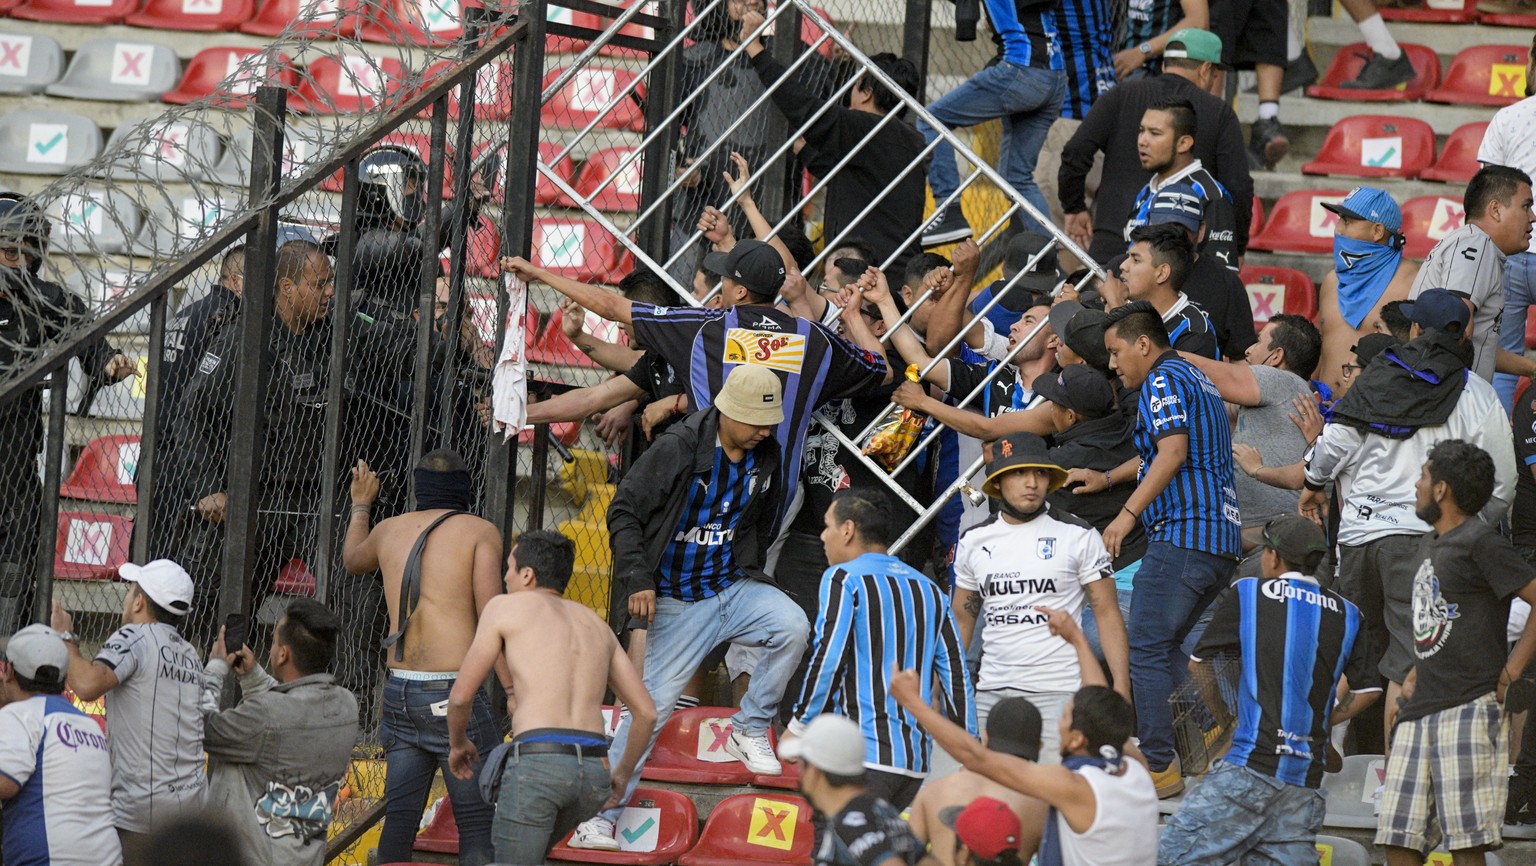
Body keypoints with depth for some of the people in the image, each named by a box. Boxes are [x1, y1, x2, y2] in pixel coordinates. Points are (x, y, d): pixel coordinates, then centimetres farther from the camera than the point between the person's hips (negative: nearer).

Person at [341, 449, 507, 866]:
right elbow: (491, 615, -13)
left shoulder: (390, 529, 14)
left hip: (399, 691, 5)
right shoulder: (480, 532, -2)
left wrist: (360, 506, 57)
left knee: (399, 818, 9)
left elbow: (352, 559, 38)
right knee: (477, 823, -4)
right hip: (455, 691, -5)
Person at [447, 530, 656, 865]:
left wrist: (458, 744, 27)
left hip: (537, 761, -6)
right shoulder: (596, 625, 24)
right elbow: (646, 712, 23)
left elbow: (461, 696, 8)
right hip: (594, 772, 6)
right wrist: (622, 774, 37)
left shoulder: (506, 607, 10)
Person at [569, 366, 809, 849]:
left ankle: (750, 731, -5)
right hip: (677, 603, -4)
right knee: (653, 705, -9)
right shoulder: (677, 450, -13)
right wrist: (637, 579, -16)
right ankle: (597, 815, -2)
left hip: (734, 589, 4)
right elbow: (624, 513, -9)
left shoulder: (767, 457, 3)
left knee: (792, 626, -26)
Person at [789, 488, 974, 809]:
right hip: (915, 759, 7)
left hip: (862, 756, -7)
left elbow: (828, 660, -12)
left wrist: (799, 726, -2)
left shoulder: (844, 579, -2)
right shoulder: (928, 590, 18)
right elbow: (957, 676, 15)